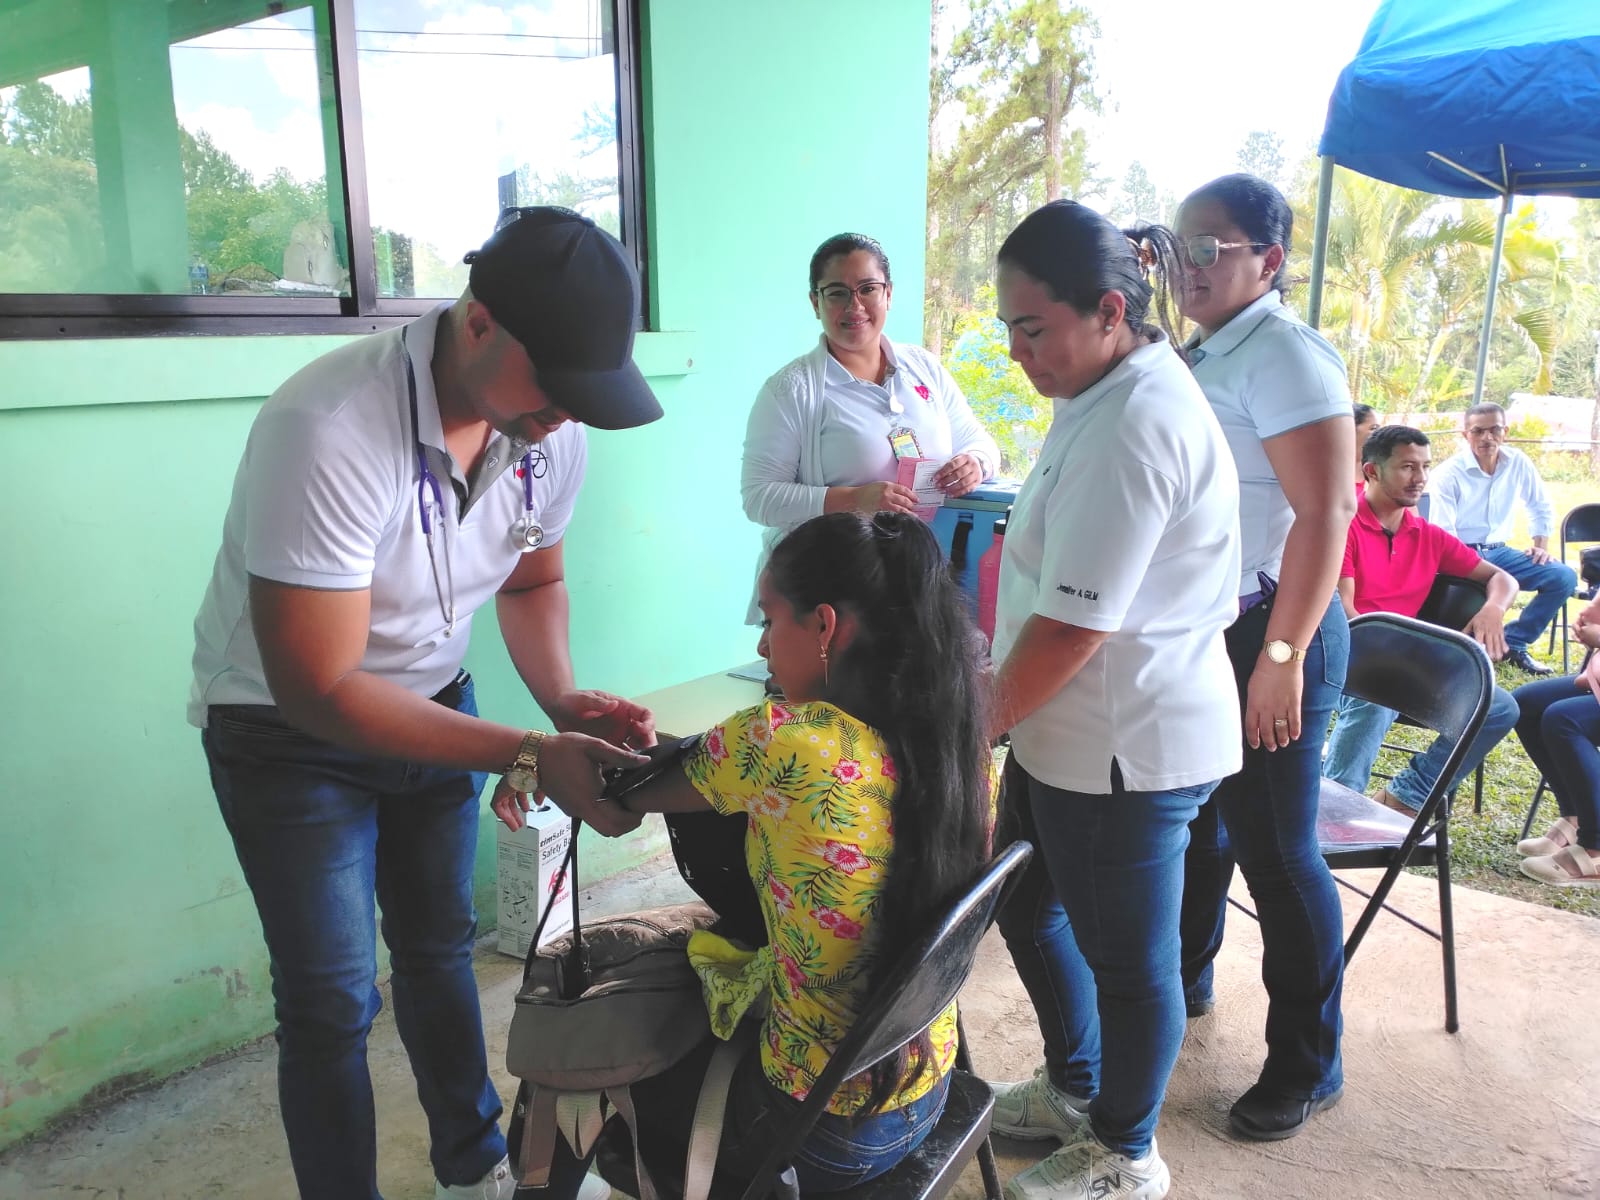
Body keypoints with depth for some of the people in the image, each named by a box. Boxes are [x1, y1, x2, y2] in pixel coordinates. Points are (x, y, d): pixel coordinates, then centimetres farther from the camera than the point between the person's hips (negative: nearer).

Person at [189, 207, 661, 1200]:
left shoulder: (551, 434, -15)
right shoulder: (331, 430, -35)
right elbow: (319, 689, -32)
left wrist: (565, 698, -15)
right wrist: (529, 757, -36)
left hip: (432, 701, 5)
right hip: (287, 726, -5)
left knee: (440, 946, 17)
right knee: (333, 1002, 0)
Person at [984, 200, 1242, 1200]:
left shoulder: (1135, 425, -24)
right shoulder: (1115, 395, 9)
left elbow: (1073, 626, -26)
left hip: (1126, 746, -10)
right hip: (1073, 733, 10)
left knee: (1126, 956, 10)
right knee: (1030, 908, 23)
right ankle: (1074, 1088, 46)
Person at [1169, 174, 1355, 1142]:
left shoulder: (1284, 356, -15)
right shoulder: (1203, 355, 12)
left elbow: (1326, 512, -22)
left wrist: (1283, 655, -25)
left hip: (1270, 631, -9)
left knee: (1277, 851, 0)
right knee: (1196, 817, 21)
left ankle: (1309, 1067, 18)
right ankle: (1186, 980, 42)